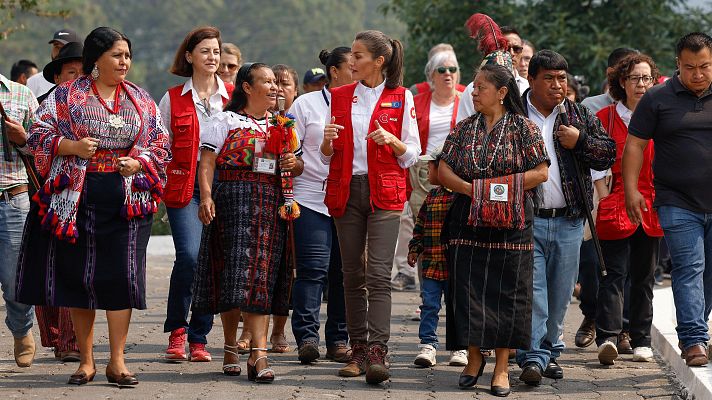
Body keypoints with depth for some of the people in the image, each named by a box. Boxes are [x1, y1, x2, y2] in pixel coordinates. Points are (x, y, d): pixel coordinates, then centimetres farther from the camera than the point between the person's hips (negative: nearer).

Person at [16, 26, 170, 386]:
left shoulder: (140, 100, 11)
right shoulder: (65, 95, 3)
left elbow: (161, 143, 13)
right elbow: (38, 134, 0)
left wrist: (139, 162, -7)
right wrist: (72, 147, -16)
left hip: (127, 198, 1)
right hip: (77, 197, -1)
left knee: (121, 274, -5)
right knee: (78, 275, 2)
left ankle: (117, 362, 0)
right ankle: (86, 360, 12)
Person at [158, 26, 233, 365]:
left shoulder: (234, 96, 10)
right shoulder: (173, 99, 7)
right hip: (184, 185, -2)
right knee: (190, 255, -17)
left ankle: (198, 339, 10)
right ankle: (176, 330, 0)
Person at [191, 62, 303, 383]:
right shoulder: (225, 121, 5)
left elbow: (299, 165, 21)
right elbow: (206, 163, -4)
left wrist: (294, 163, -2)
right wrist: (206, 196, -18)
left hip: (271, 206, 3)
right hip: (233, 199, -3)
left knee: (260, 276, -4)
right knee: (234, 274, -5)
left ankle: (258, 354, -10)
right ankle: (231, 348, 9)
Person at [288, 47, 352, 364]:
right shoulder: (307, 104, 4)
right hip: (312, 199, -4)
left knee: (345, 272, 3)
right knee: (313, 268, -11)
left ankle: (338, 340, 9)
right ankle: (307, 336, -10)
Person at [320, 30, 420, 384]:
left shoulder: (401, 97, 1)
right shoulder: (339, 96, 11)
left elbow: (412, 154, 3)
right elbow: (327, 156, 13)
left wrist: (392, 140, -17)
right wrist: (327, 140, -9)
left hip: (385, 193, -4)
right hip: (346, 191, 4)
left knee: (379, 273, -14)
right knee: (352, 274, 5)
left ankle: (377, 354, -20)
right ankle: (358, 352, 12)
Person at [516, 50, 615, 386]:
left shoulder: (580, 117, 11)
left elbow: (609, 155, 9)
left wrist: (581, 141, -8)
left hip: (568, 220, 3)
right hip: (526, 219, -3)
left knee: (560, 294, 9)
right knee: (531, 290, -11)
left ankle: (550, 352, 22)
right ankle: (533, 358, -13)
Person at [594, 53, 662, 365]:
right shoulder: (606, 117, 2)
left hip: (652, 208, 3)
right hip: (615, 207, -3)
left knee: (644, 278, 10)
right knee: (614, 275, -11)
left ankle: (641, 340, 17)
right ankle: (608, 337, -19)